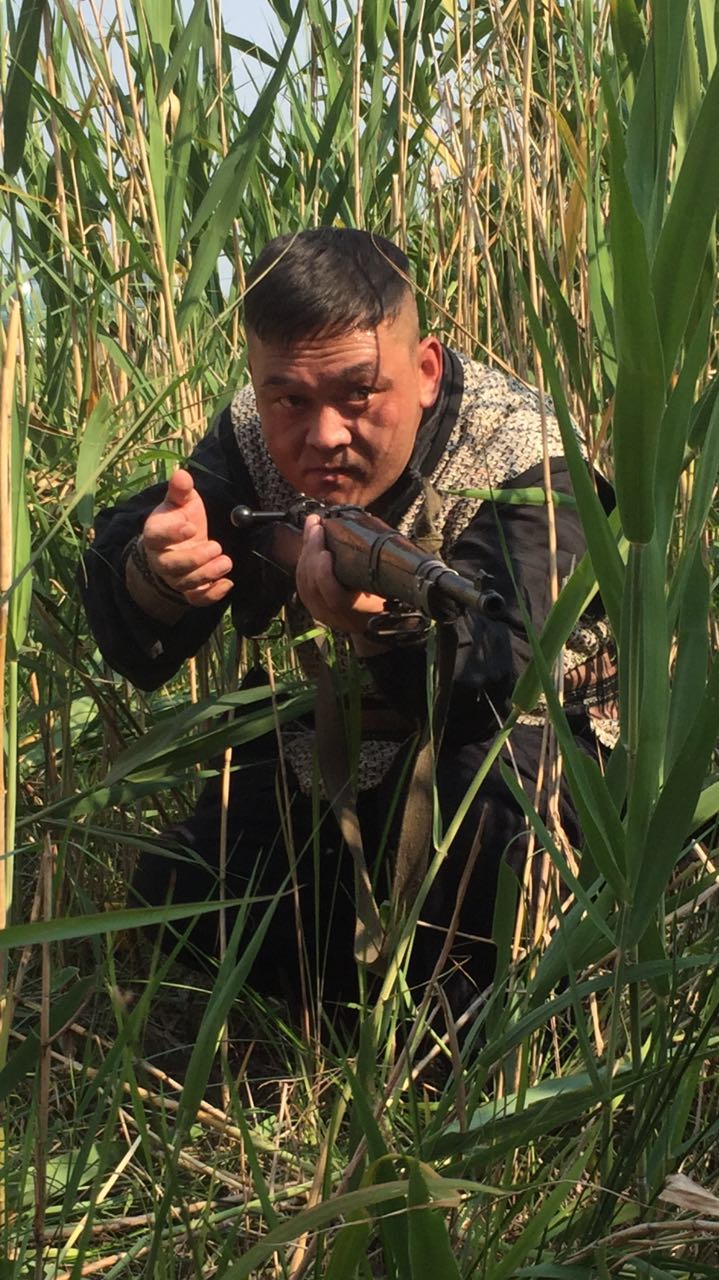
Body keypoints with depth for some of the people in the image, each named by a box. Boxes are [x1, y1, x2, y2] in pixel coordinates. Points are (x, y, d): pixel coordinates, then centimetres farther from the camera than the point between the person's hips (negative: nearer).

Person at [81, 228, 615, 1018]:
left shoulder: (516, 452, -27)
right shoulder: (250, 439, -13)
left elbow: (500, 678, -42)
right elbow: (136, 654, -20)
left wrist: (381, 619, -65)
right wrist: (152, 575, -45)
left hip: (523, 738, -5)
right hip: (333, 759, 5)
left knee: (476, 790, -37)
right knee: (177, 897, -9)